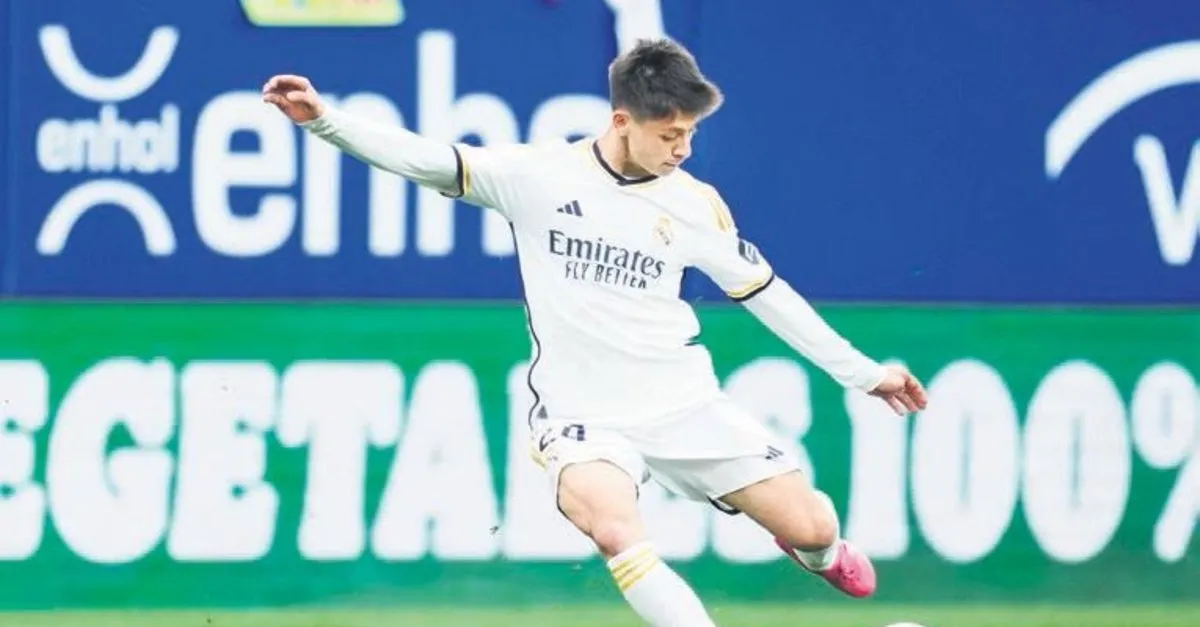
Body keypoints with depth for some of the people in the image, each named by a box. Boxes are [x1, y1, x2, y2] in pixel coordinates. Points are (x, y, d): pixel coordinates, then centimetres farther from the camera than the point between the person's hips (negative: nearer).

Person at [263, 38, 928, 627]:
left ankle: (816, 550, 35)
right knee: (615, 532, -34)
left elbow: (764, 291, 11)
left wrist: (862, 372, 13)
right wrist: (324, 120, -25)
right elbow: (424, 160, -11)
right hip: (582, 414, -3)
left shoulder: (694, 203, 0)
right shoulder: (538, 174, -7)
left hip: (684, 403, 3)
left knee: (811, 528, -3)